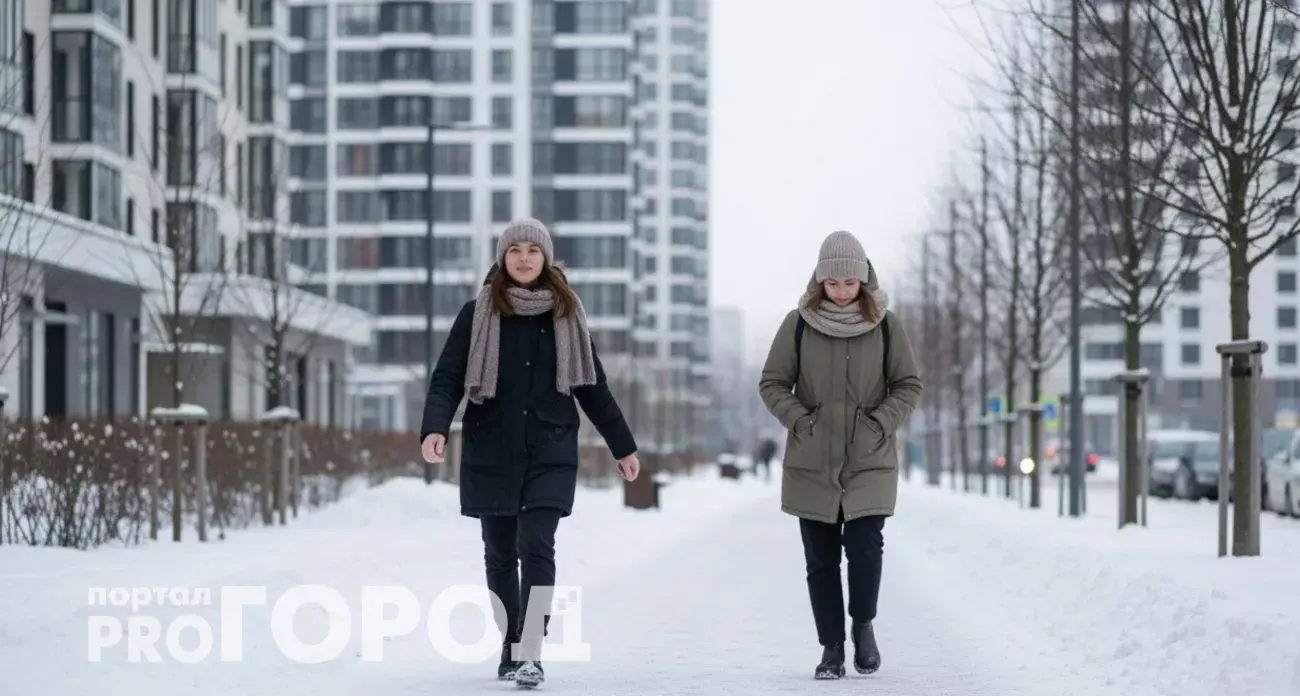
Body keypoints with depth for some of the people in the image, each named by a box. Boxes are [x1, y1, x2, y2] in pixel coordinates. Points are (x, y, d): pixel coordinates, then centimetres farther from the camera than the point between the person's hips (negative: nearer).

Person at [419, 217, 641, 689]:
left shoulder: (566, 315, 5)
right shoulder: (477, 314, 0)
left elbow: (592, 387, 12)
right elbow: (447, 379, -5)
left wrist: (623, 446, 14)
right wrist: (435, 428, -23)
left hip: (549, 454, -1)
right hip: (491, 454, 1)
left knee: (536, 548, -13)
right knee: (500, 555, 9)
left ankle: (531, 656, -17)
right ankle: (511, 651, 22)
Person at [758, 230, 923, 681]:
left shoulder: (884, 324, -2)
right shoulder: (799, 324, -2)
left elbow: (908, 385, 4)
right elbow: (772, 385, 3)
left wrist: (881, 424, -10)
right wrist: (801, 422, -10)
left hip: (870, 463, -1)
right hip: (811, 465, 1)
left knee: (865, 547, -13)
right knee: (821, 559, 4)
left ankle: (863, 625, 14)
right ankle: (831, 648, 15)